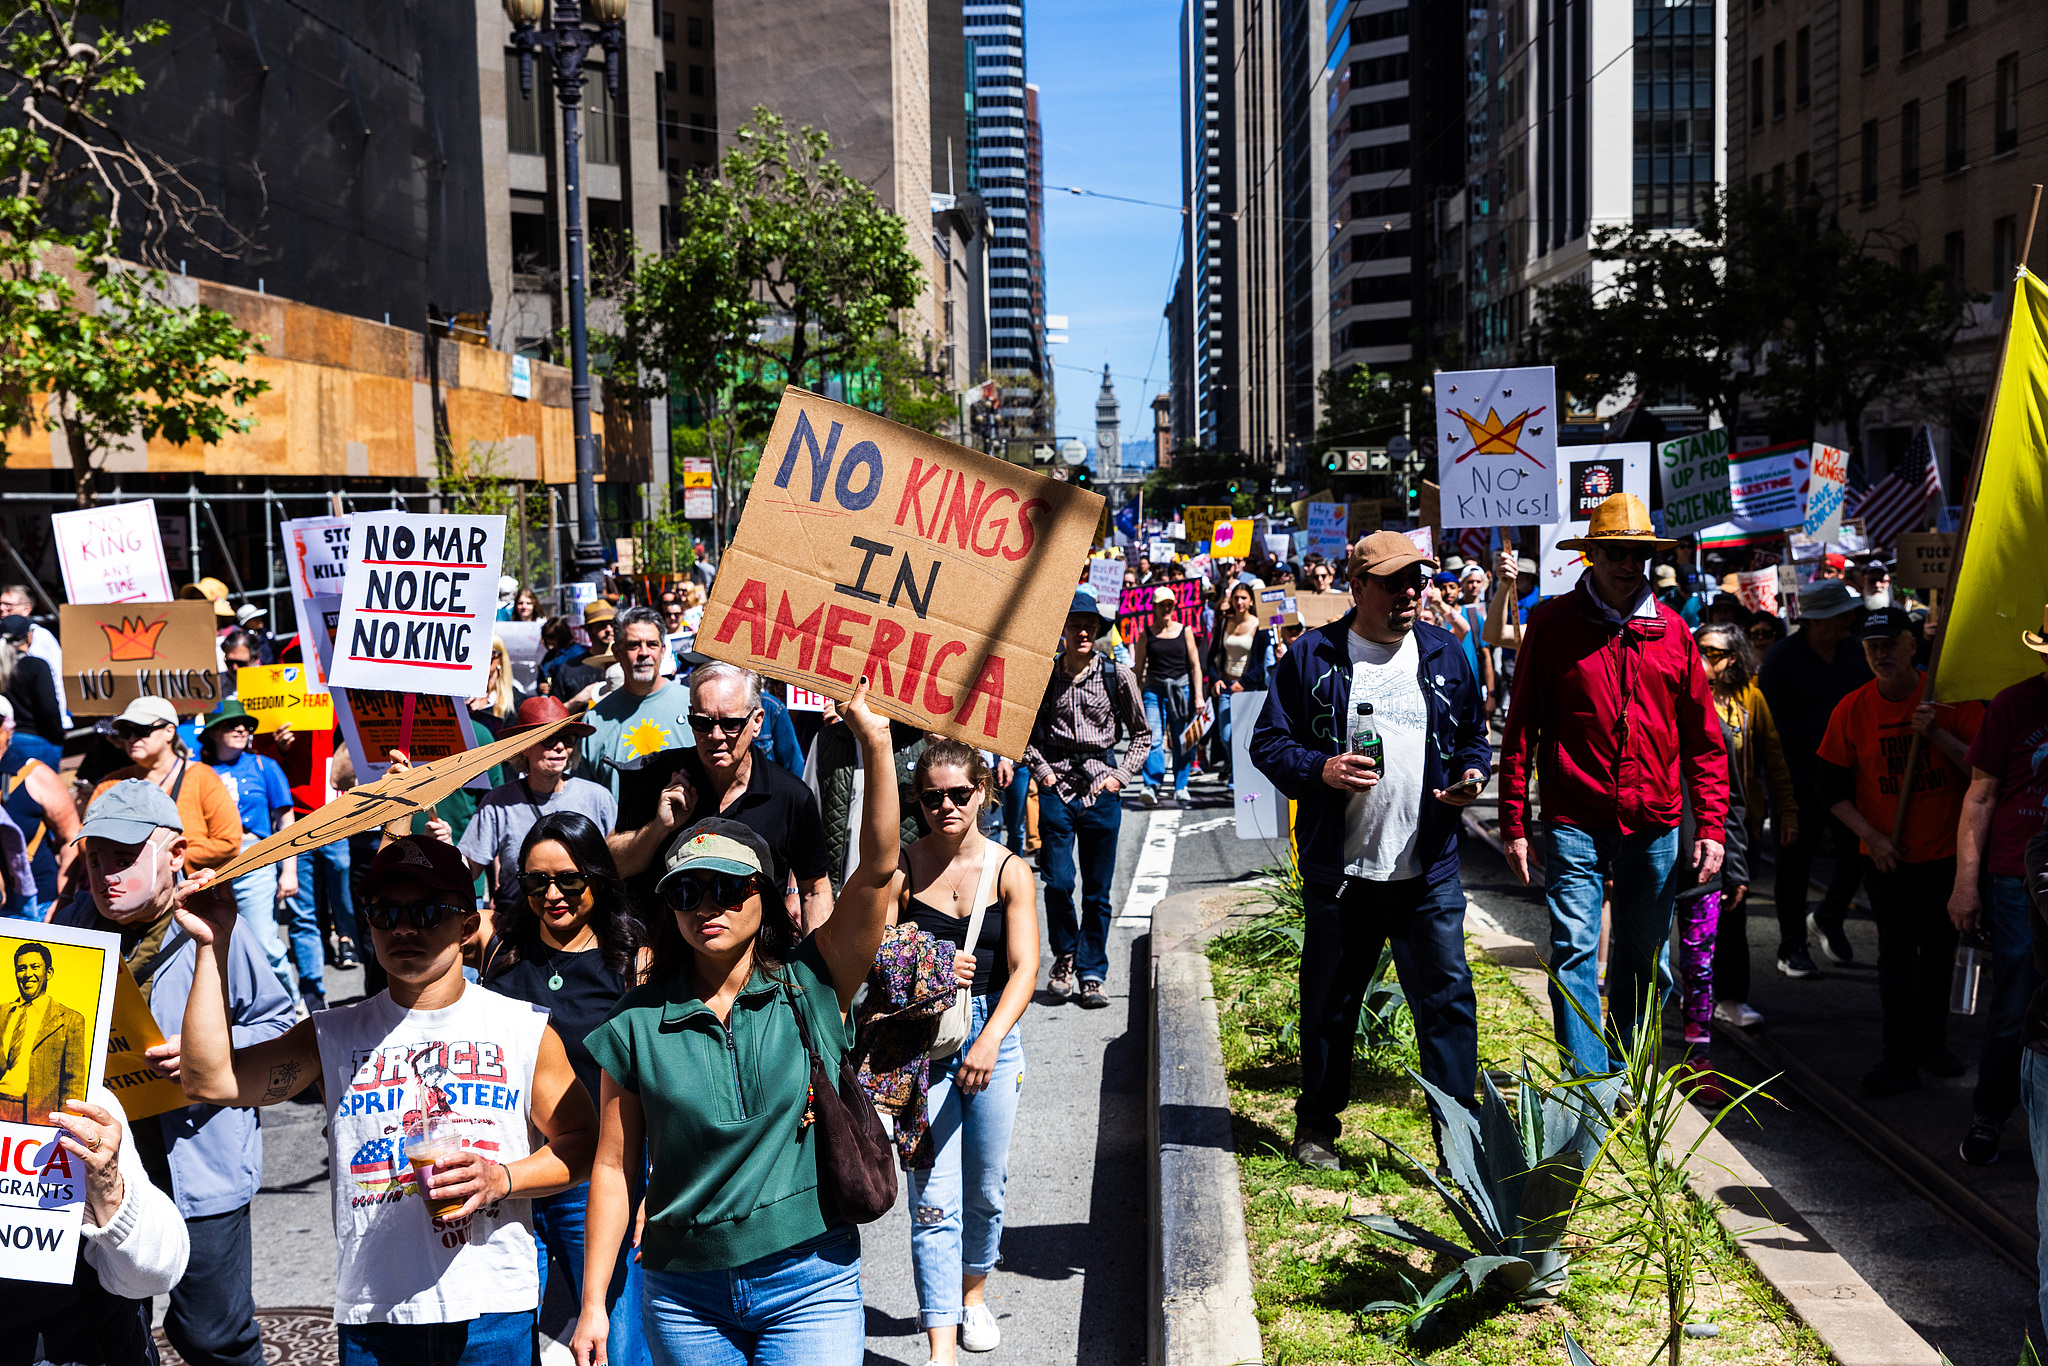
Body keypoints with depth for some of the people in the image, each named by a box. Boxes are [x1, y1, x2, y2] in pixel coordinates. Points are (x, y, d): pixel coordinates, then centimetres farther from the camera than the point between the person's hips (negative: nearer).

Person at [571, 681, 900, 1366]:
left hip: (810, 1287, -1)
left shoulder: (811, 987, -3)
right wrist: (593, 1305, 1)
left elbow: (879, 868, -14)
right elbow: (614, 1165, 3)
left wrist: (874, 739, -21)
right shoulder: (636, 1024, 0)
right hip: (684, 1297, 2)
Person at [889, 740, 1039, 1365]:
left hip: (994, 1033, 2)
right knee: (933, 1199, -5)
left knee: (986, 1185, 13)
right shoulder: (902, 869, -4)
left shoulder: (1010, 872, -3)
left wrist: (990, 1040, -25)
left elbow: (1024, 968, -11)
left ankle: (973, 1292, 40)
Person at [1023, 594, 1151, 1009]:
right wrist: (1042, 770, 2)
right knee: (1058, 883, -5)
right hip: (1056, 789, 0)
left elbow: (1143, 735, 10)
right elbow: (1026, 731, 15)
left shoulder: (1118, 677, 0)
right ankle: (1064, 956, 20)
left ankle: (1092, 975, 15)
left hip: (1101, 791, 0)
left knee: (1097, 890, 4)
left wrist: (1119, 776, 0)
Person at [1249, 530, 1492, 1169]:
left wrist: (1473, 772, -3)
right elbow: (1269, 743, 0)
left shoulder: (1444, 654, 9)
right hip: (1338, 870, -1)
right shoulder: (1313, 657, 0)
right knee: (1329, 1003, 11)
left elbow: (1475, 736, 19)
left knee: (1448, 997, 0)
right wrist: (1320, 769, -17)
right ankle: (1317, 1123, 28)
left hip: (1429, 871, 2)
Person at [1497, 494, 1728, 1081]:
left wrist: (1711, 826, 5)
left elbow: (1704, 738, 11)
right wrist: (1514, 823, -3)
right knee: (1575, 950, -10)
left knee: (1643, 958, 12)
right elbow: (1521, 728, 0)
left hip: (1655, 824, 3)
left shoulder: (1671, 630, 7)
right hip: (1575, 821, -3)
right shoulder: (1553, 623, -1)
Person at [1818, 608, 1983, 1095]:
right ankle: (1900, 1060, -2)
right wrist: (1871, 836, -8)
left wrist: (1936, 734, -25)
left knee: (1940, 948, 13)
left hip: (1947, 850, 1)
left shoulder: (1952, 697, -7)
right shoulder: (1853, 709, -5)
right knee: (1897, 949, -6)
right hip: (1888, 854, -1)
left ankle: (1932, 1044, 29)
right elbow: (1830, 782, 0)